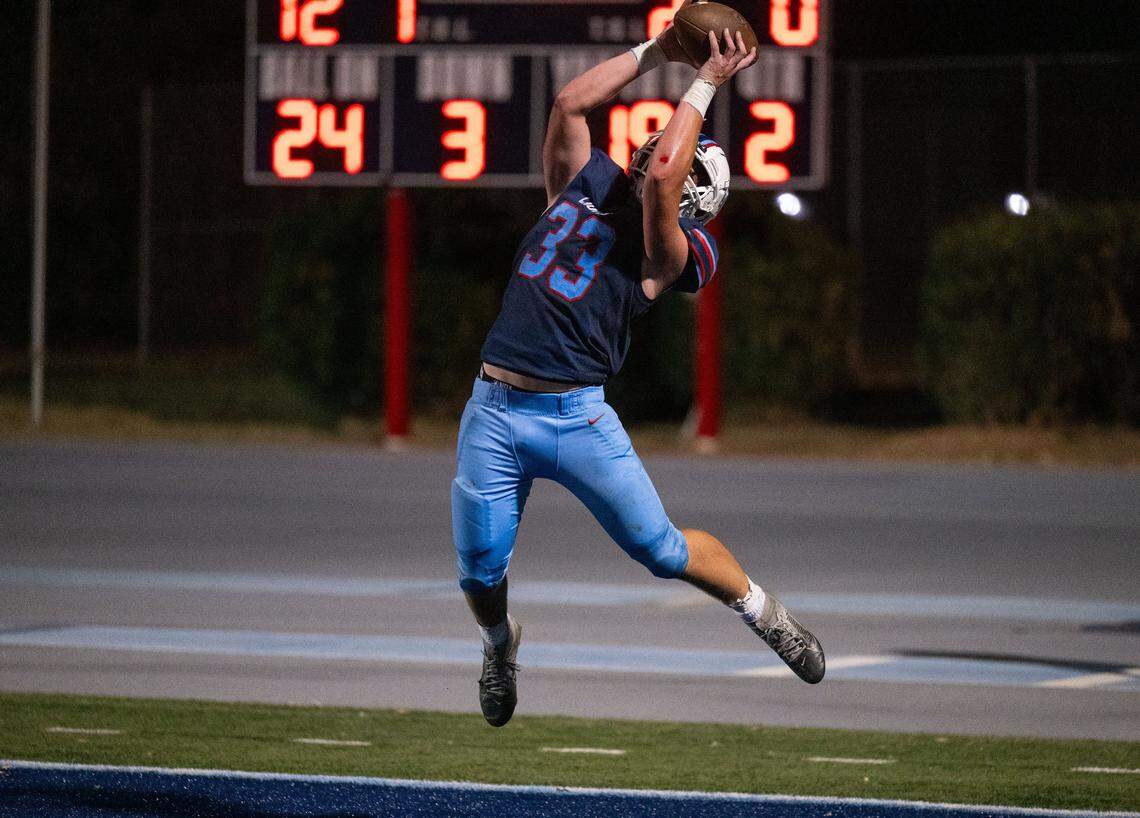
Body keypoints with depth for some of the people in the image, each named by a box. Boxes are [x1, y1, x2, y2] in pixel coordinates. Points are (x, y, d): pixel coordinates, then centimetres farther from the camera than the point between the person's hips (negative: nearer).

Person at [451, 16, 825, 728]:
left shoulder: (665, 249, -3)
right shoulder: (583, 183, 11)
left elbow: (659, 176, -20)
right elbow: (572, 102, 4)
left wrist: (705, 84, -12)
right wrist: (658, 52, 4)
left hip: (577, 416, -3)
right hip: (494, 409, 3)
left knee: (661, 548, -3)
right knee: (479, 569, 3)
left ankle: (762, 610, 24)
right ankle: (501, 641, 37)